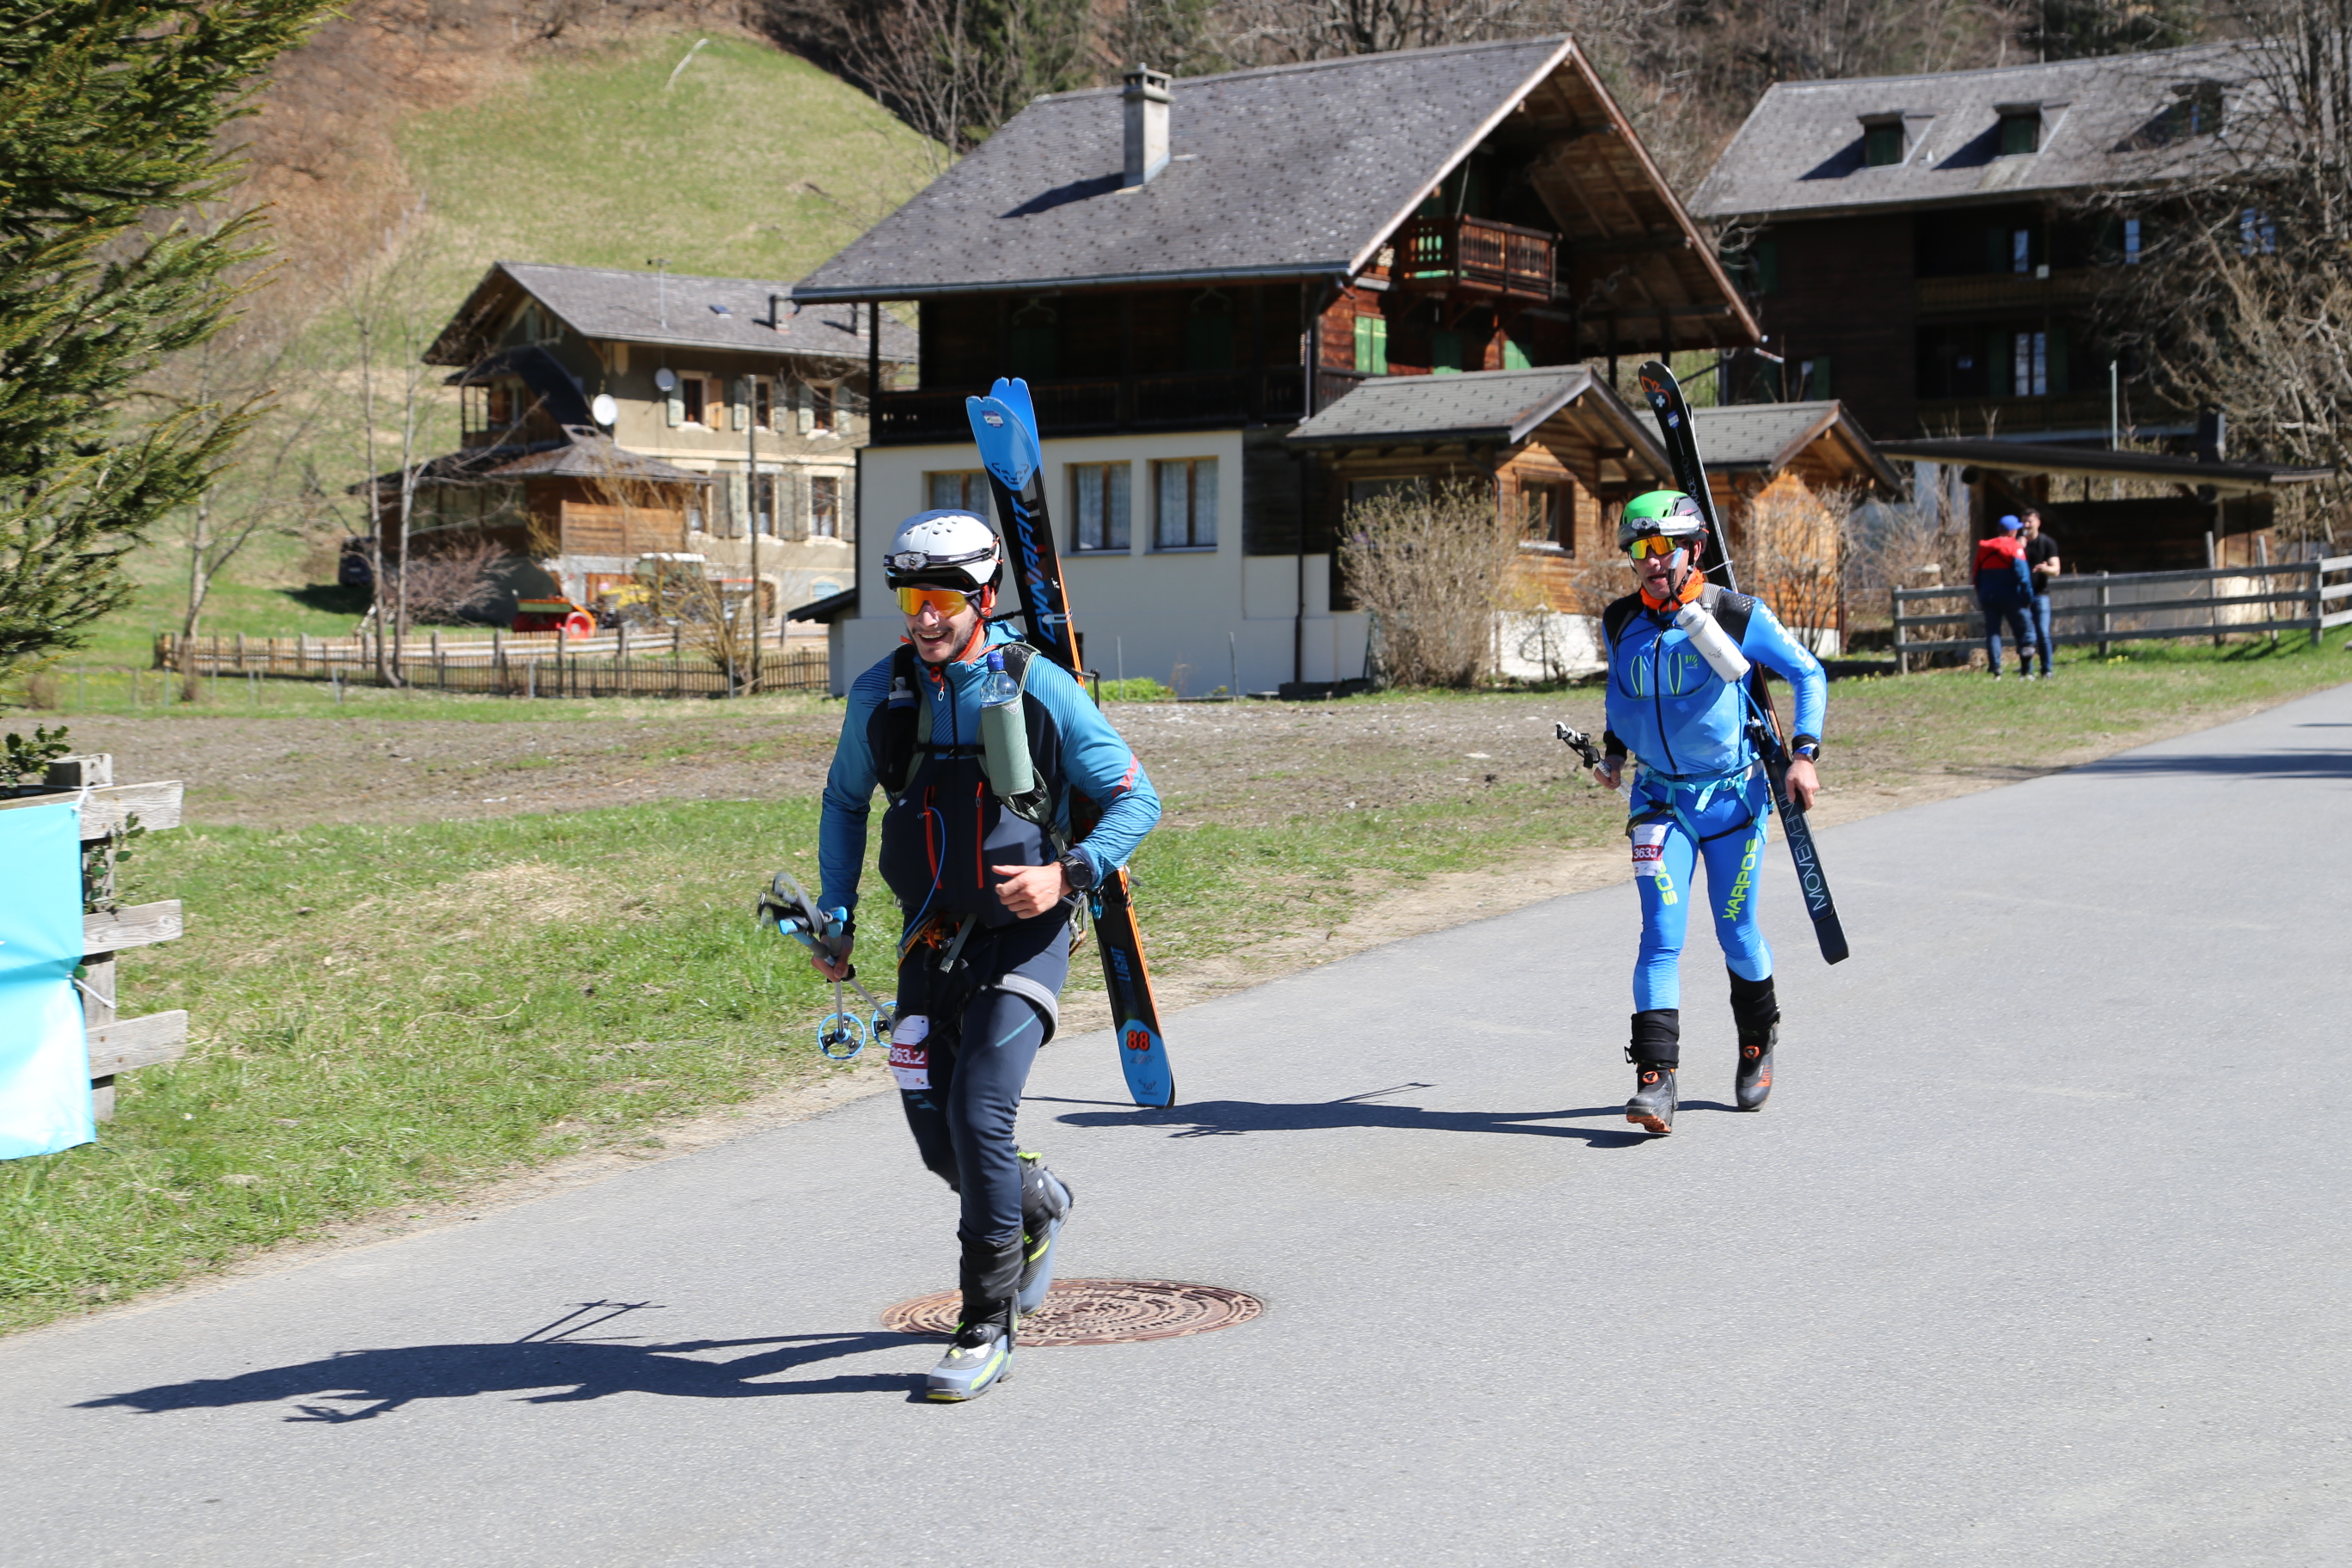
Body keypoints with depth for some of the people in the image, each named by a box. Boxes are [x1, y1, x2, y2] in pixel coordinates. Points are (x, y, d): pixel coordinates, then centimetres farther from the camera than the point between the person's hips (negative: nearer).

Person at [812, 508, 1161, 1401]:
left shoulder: (1041, 689, -10)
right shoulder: (878, 695, 0)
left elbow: (1137, 799, -4)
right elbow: (845, 801, 17)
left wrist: (1066, 874, -18)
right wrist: (837, 917, 11)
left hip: (1023, 937, -4)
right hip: (930, 941, 4)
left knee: (978, 1112, -17)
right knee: (937, 1137, 5)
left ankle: (989, 1329, -5)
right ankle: (1038, 1204, 40)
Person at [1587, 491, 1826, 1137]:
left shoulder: (1738, 616, -11)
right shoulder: (1621, 623, 0)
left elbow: (1809, 675, 0)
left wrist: (1803, 753, -8)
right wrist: (1613, 751, 11)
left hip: (1733, 794, -2)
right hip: (1660, 799, 2)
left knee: (1736, 932, 8)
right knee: (1661, 934, -11)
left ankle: (1758, 1042, 35)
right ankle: (1655, 1080, -15)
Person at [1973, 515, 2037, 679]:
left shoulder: (1983, 547, 10)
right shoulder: (2015, 547, -8)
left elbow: (1977, 576, 15)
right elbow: (2022, 575, -14)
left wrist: (1980, 598, 21)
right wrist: (2028, 597, -9)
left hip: (1988, 597, 5)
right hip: (2010, 597, -4)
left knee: (1992, 633, 6)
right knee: (2024, 631, 4)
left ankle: (1996, 671, -3)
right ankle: (2028, 671, -1)